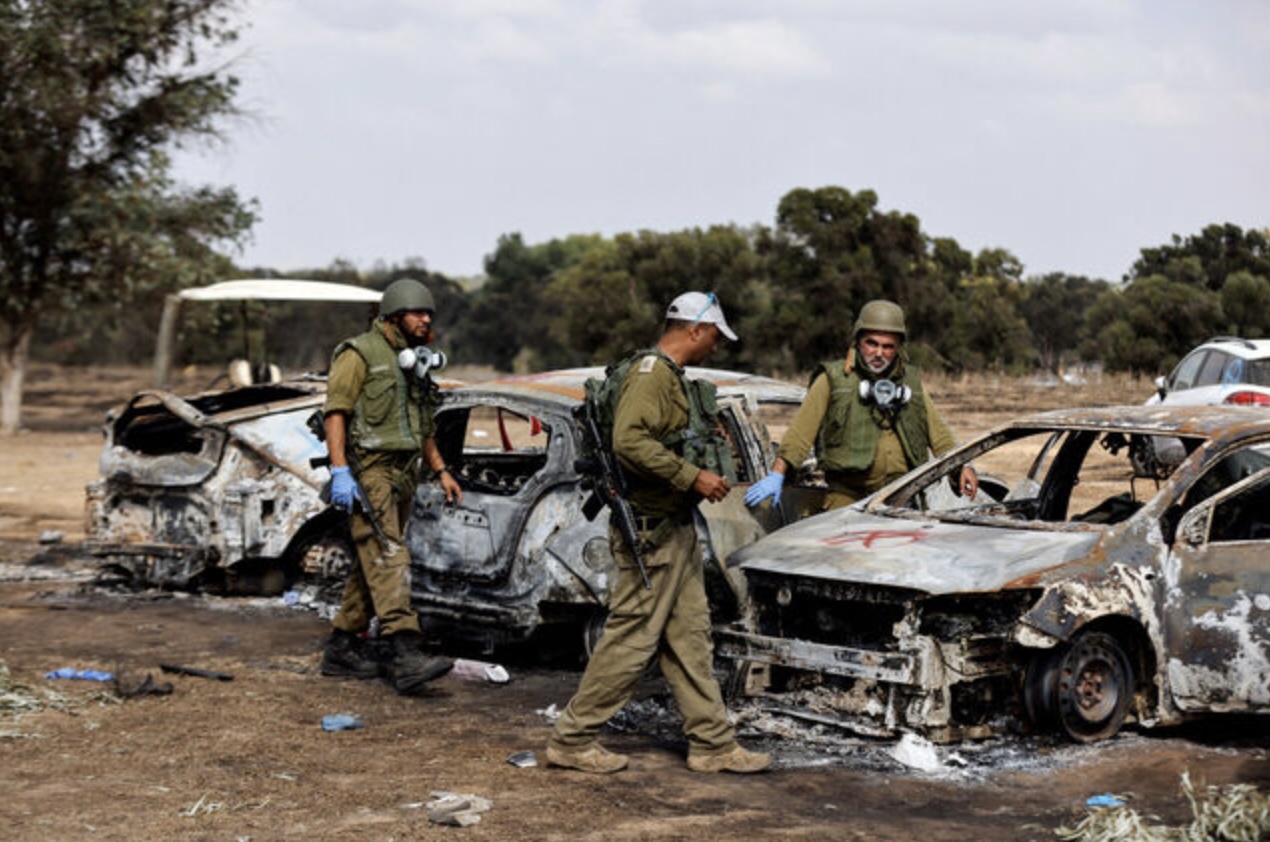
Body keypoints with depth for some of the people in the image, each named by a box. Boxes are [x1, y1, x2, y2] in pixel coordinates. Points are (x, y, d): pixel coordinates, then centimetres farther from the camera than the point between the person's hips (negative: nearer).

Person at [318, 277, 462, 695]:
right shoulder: (361, 353, -4)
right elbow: (335, 412, -12)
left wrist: (441, 471, 19)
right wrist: (339, 469, -21)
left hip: (403, 474, 9)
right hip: (368, 469, -9)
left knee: (372, 564, 10)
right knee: (388, 558, -18)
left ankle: (342, 648, 18)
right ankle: (405, 654, -28)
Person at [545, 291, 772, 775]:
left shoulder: (673, 379, 17)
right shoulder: (651, 373, -15)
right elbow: (629, 440, -29)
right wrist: (691, 477, -26)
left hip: (675, 528, 11)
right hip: (651, 530, -11)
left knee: (689, 637, 11)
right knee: (631, 639, -5)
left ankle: (713, 744, 16)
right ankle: (571, 740, 3)